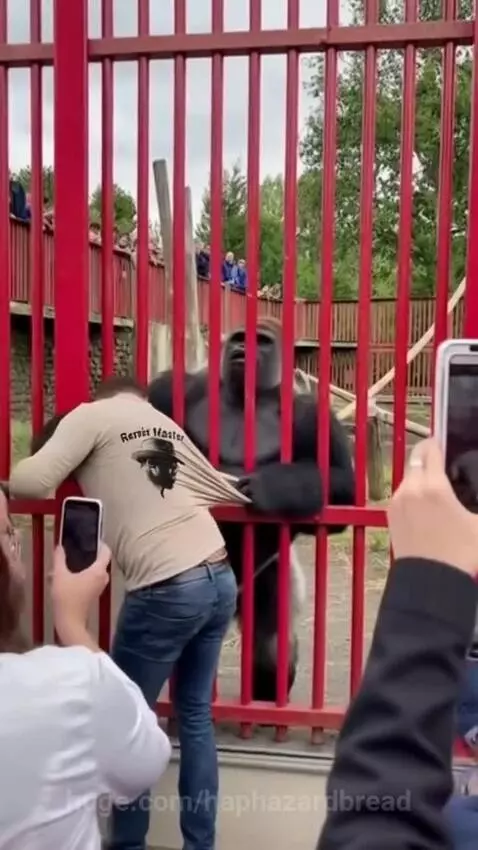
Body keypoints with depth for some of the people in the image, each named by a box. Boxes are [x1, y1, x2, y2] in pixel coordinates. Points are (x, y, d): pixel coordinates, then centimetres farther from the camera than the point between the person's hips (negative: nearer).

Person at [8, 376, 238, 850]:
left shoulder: (93, 415, 3)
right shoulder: (166, 425, 22)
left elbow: (32, 483, -8)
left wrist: (10, 480, 13)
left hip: (167, 592, -7)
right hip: (219, 579, 7)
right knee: (195, 715, 19)